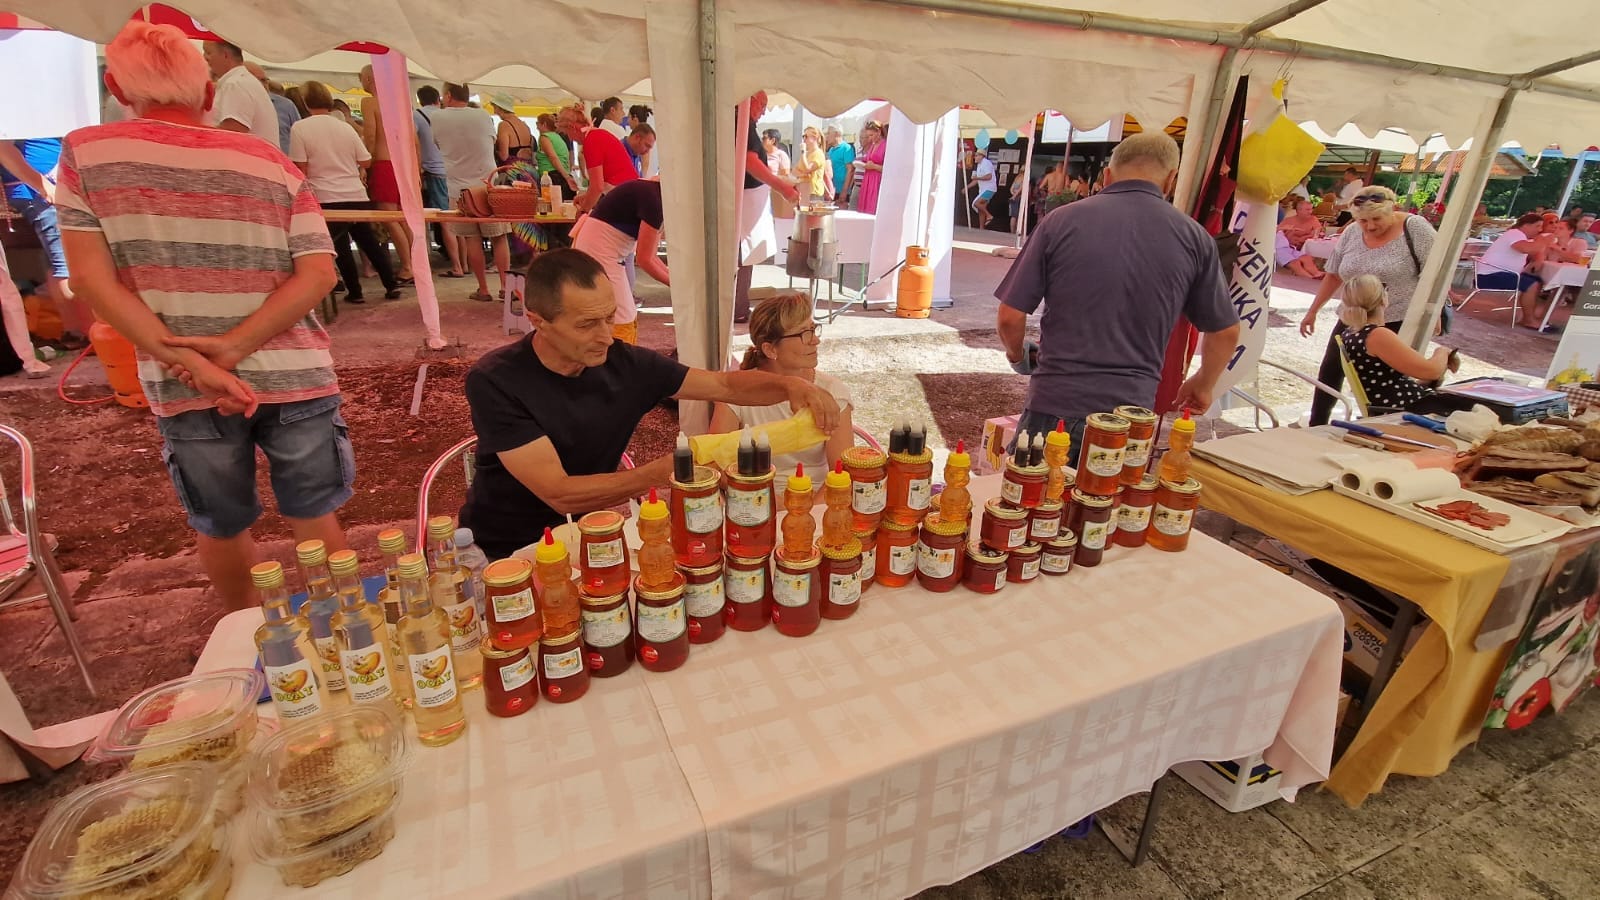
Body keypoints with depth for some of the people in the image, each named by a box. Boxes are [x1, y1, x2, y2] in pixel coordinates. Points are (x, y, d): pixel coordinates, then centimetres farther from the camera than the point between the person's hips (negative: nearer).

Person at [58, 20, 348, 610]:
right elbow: (318, 275, -9)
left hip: (182, 387, 1)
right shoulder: (270, 161, 0)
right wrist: (232, 350, -11)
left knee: (220, 528, 19)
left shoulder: (85, 153, 1)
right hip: (292, 375, 0)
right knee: (316, 520, 13)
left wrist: (190, 365, -9)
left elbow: (91, 277, -6)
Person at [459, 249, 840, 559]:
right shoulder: (495, 381, -21)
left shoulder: (625, 363, -11)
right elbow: (560, 494, -27)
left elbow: (723, 385, -4)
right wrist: (659, 474, -39)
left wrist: (791, 385, -22)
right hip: (503, 551, -3)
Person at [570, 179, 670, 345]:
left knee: (628, 320, 12)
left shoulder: (650, 190, 10)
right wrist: (676, 283, -6)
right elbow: (645, 260, -16)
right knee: (622, 323, -7)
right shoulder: (653, 199, -18)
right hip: (599, 251, -10)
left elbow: (649, 255, 11)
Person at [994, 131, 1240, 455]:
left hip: (1053, 407, -1)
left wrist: (1018, 355, 19)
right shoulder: (1194, 237, 2)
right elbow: (1225, 332, 12)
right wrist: (1203, 385, 31)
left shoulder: (1060, 221, -3)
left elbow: (1010, 318, -3)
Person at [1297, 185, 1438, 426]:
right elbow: (1333, 276, 11)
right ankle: (1317, 426, 22)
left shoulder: (1414, 228, -11)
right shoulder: (1351, 234, 2)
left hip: (1400, 323, -5)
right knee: (1330, 370, 9)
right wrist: (1313, 311, 12)